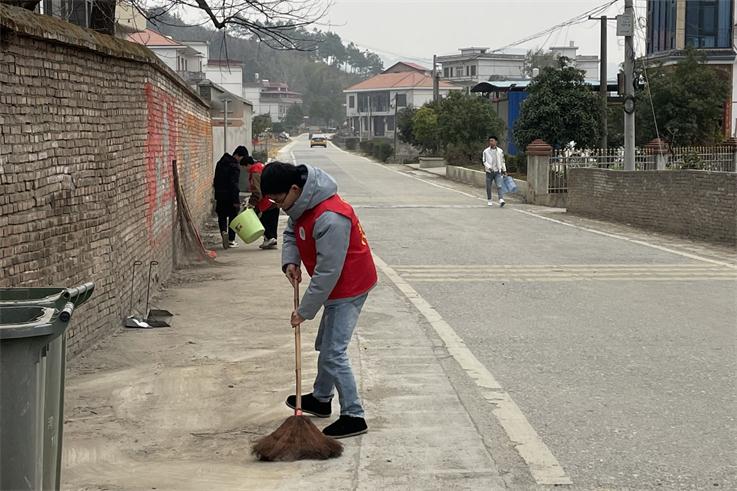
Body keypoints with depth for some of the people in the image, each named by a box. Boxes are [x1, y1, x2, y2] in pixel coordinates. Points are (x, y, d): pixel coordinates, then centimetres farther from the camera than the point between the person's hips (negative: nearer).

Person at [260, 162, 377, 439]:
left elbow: (327, 271, -30)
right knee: (325, 345, 23)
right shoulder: (301, 205, -2)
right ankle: (321, 400, 41)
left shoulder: (329, 219, -33)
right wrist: (290, 261, -6)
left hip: (349, 288, -10)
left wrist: (305, 311, -23)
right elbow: (291, 233, 15)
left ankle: (353, 417, -4)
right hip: (339, 287, 10)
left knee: (333, 353, -11)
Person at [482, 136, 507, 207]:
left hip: (498, 172, 0)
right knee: (488, 187, 6)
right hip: (489, 172, 0)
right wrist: (489, 167, -17)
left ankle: (501, 200, -25)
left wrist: (504, 171, 14)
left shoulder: (500, 151, 5)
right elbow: (484, 161, 0)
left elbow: (502, 161, 13)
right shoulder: (486, 151, 0)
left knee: (499, 186, -15)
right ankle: (490, 200, 24)